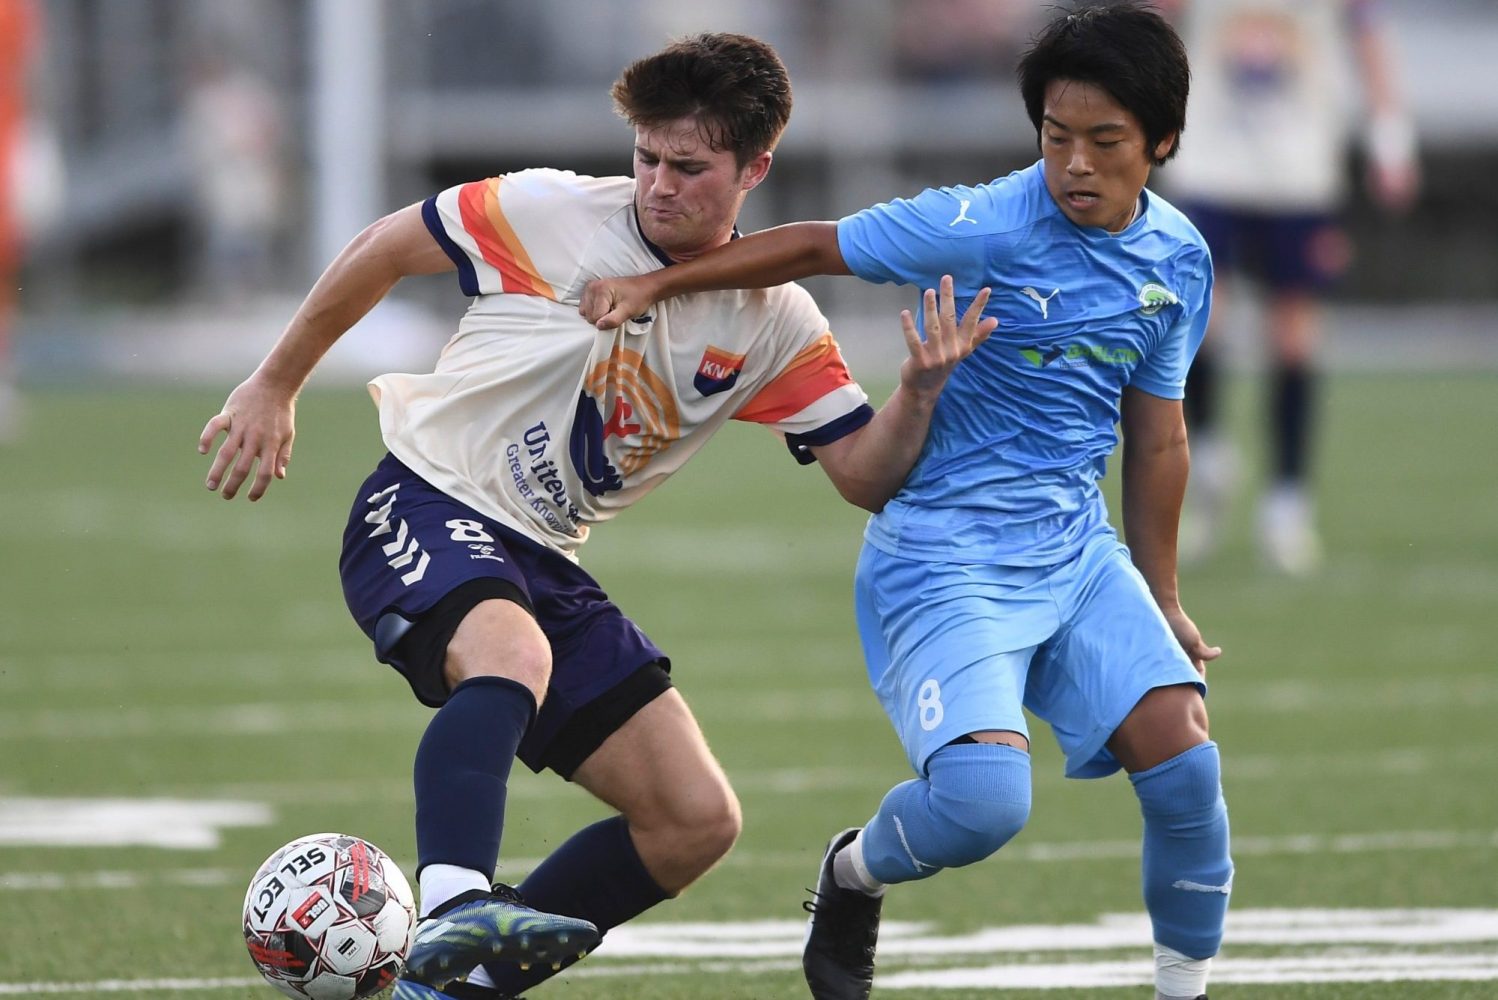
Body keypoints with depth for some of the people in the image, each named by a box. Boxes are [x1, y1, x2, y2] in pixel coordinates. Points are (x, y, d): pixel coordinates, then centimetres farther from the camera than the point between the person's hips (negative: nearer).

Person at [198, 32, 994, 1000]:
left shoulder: (776, 324, 0)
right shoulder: (555, 214, -11)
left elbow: (870, 477, -2)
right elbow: (383, 250, 1)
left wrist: (922, 391, -22)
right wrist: (274, 387, 7)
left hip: (545, 562, 6)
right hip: (423, 512, -6)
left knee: (698, 822, -1)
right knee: (512, 656, -40)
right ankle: (451, 912, -57)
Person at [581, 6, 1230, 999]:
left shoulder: (1179, 260, 4)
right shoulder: (985, 227, -16)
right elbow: (818, 247, -8)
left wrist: (1163, 600, 20)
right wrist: (656, 284, -12)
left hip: (1079, 549, 6)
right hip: (945, 554, -5)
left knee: (1185, 756, -13)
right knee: (985, 797, -24)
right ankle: (857, 871, 11)